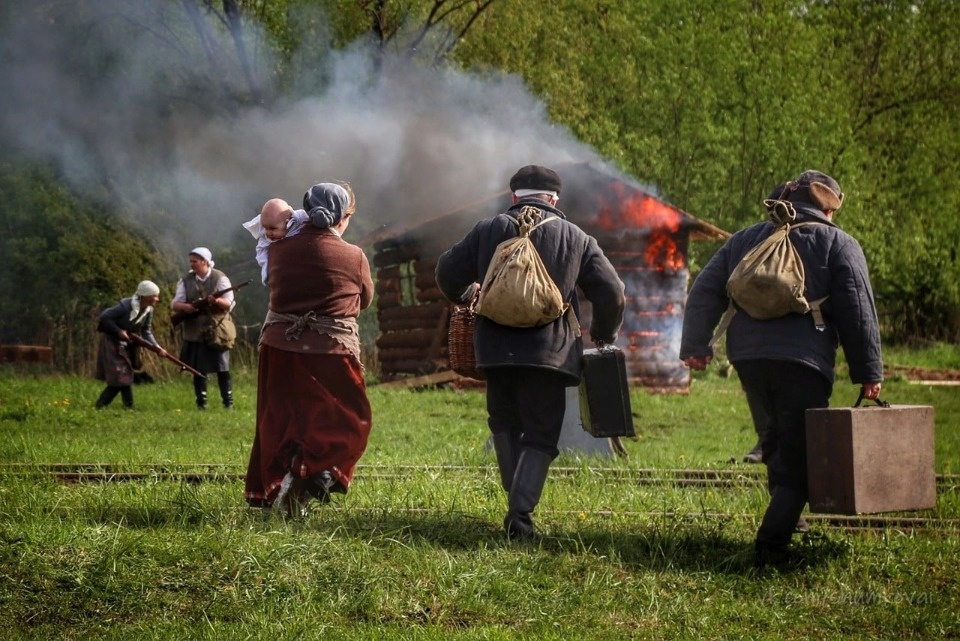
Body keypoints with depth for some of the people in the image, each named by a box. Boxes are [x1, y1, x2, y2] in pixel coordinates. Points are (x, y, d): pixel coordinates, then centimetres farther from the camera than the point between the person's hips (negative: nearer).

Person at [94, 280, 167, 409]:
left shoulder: (148, 311, -4)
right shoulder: (126, 306, -25)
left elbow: (146, 332, 4)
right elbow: (104, 317, -19)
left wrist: (156, 347, -12)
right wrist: (119, 331, -24)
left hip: (127, 345, 7)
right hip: (112, 343, -7)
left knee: (126, 377, 8)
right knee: (120, 379, -11)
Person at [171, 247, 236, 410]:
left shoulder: (220, 278, -1)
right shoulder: (186, 280, 7)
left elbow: (229, 304, -6)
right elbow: (174, 304, 5)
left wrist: (217, 301, -27)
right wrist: (184, 307, -17)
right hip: (195, 334, 3)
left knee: (222, 369, -3)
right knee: (198, 370, 5)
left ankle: (228, 403, 2)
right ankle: (201, 404, 12)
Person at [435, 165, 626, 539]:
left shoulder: (489, 230, 7)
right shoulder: (575, 238, 5)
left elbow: (448, 274, 12)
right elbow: (611, 293, 3)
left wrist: (466, 297, 34)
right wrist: (603, 334, 22)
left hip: (496, 349, 2)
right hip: (549, 351, -1)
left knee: (504, 424, 22)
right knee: (540, 436, 3)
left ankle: (516, 500, 16)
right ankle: (520, 513, -12)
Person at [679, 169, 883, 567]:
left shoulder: (745, 239, 19)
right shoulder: (838, 244, 7)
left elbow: (705, 292, 13)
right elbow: (858, 312, -1)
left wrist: (695, 346, 18)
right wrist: (869, 373, 2)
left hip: (747, 355, 5)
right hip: (804, 360, -5)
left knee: (779, 434, 28)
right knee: (798, 456, -3)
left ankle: (783, 514, 27)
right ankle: (771, 545, -13)